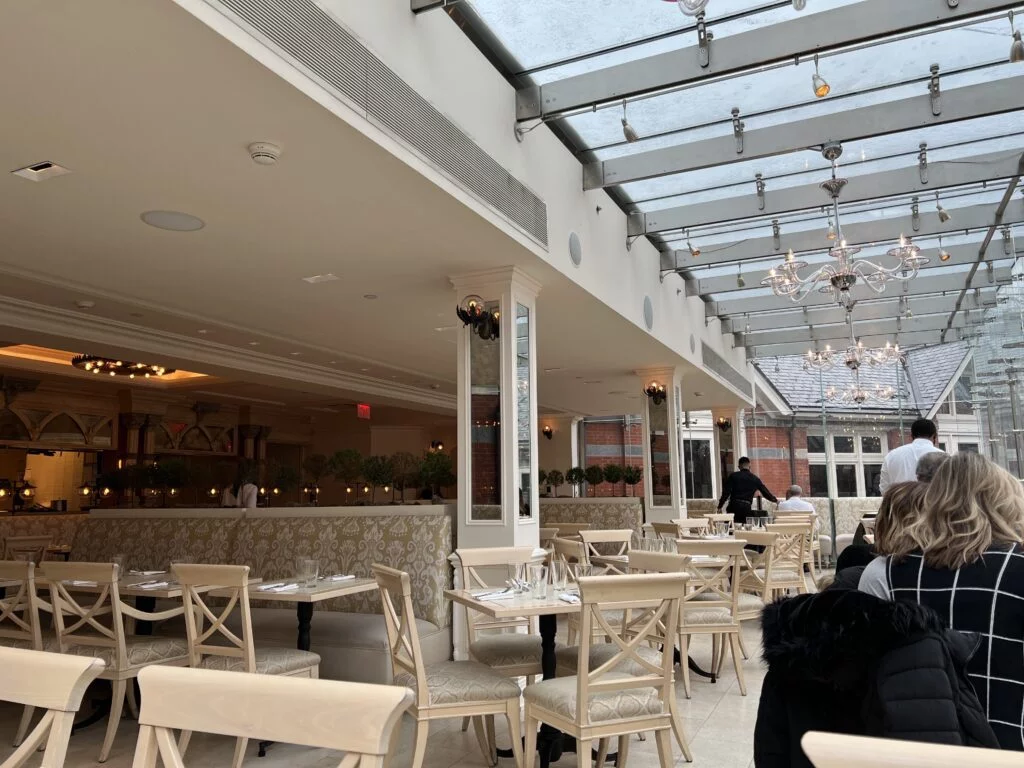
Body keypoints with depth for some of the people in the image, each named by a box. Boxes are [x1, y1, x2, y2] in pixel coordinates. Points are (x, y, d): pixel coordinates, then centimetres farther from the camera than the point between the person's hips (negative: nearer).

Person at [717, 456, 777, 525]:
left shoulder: (733, 476, 2)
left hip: (734, 505, -2)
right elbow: (765, 492, 20)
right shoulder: (755, 479, 10)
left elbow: (726, 492, -4)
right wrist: (775, 500, 38)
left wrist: (720, 506, -1)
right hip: (746, 507, 2)